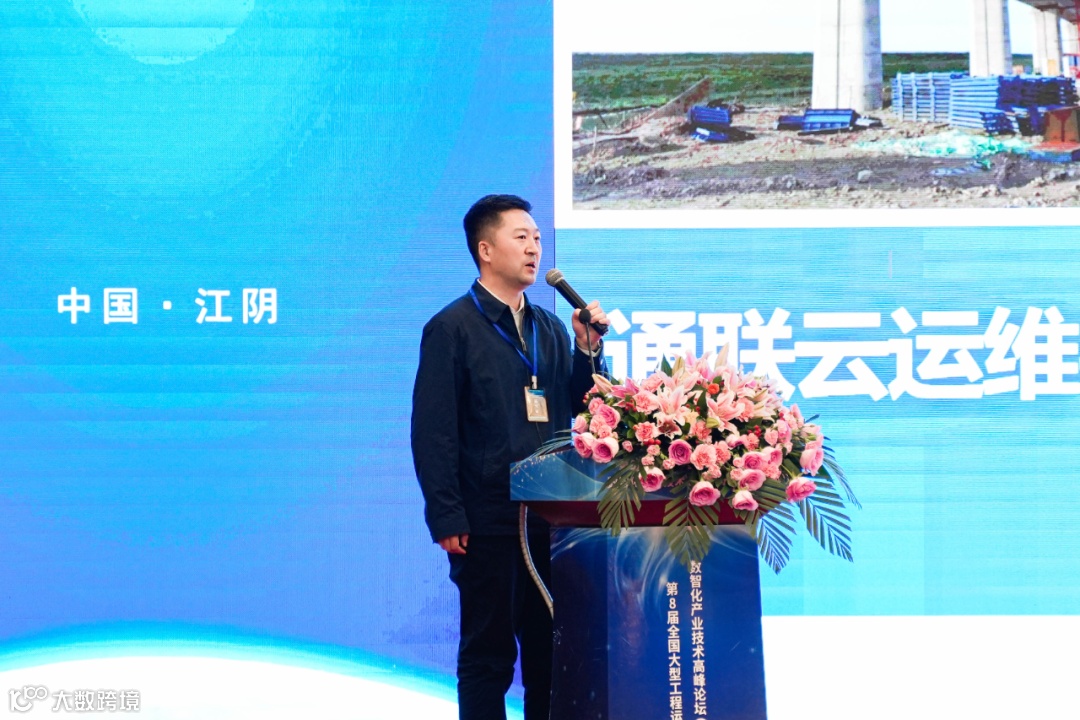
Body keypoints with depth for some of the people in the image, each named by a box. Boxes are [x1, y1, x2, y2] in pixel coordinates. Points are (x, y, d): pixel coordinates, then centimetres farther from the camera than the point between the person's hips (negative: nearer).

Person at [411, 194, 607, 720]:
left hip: (550, 517, 6)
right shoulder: (452, 328, -3)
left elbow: (578, 410, 15)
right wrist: (447, 518, -14)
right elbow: (432, 431, -8)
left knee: (550, 651, 7)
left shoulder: (550, 329, 15)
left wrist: (588, 349, 0)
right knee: (488, 655, 0)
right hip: (489, 523, -5)